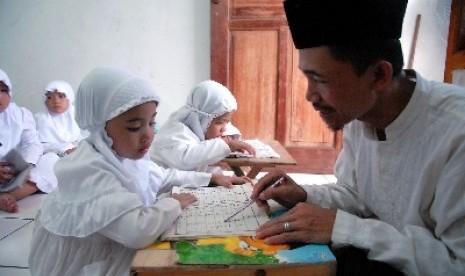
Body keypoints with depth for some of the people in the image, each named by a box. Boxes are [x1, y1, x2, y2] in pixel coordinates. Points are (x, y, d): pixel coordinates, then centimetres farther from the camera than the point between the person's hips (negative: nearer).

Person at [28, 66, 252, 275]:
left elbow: (163, 178, 13)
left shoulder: (126, 155, -3)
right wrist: (173, 204, -22)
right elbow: (138, 231, -41)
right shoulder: (89, 172, -31)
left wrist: (211, 178, 7)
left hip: (117, 253, 7)